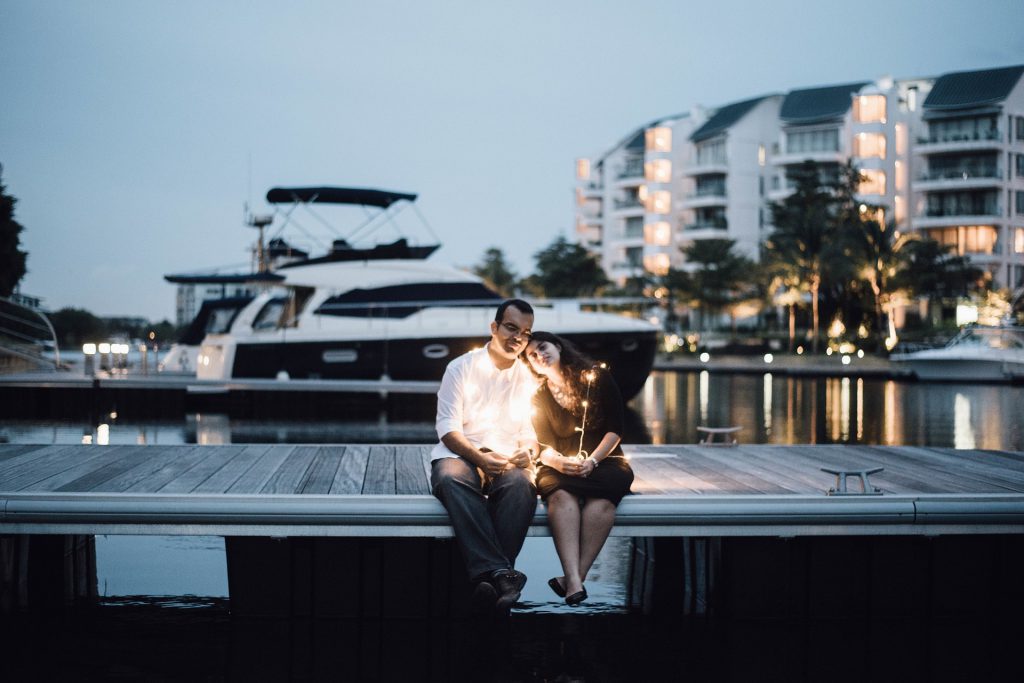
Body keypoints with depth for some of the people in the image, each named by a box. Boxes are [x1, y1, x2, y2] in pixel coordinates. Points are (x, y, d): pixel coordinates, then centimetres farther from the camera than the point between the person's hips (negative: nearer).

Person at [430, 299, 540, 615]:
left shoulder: (528, 378, 13)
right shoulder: (461, 368, 3)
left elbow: (530, 432, 13)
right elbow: (447, 427, -4)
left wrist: (529, 453, -12)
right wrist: (479, 457, -21)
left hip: (506, 462, 2)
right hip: (460, 455, -2)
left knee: (522, 483, -35)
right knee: (451, 479, -39)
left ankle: (486, 577, -42)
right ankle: (501, 574, -51)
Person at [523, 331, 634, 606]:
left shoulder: (597, 378, 3)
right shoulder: (538, 396, 10)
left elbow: (615, 429, -1)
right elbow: (543, 446, 3)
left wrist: (591, 462, -16)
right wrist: (558, 461, -21)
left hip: (604, 461, -1)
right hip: (561, 466, 1)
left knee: (601, 498, -37)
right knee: (561, 494, -36)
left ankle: (575, 577, -47)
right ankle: (575, 581, -53)